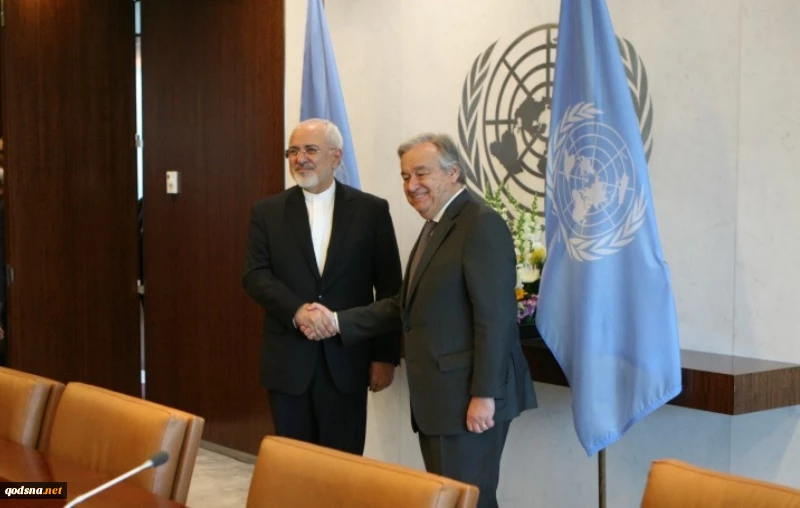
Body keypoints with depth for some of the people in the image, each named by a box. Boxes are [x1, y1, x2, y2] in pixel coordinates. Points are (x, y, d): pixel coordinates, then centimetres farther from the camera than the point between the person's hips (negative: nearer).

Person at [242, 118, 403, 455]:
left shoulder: (371, 210, 2)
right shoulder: (267, 212, 7)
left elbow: (389, 288, 2)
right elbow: (255, 275, -2)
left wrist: (385, 355, -2)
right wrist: (297, 311, -19)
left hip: (346, 360, -1)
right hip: (287, 361, 1)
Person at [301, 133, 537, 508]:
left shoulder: (482, 224, -14)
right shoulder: (435, 225, 17)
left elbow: (495, 317, -20)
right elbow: (407, 305, 17)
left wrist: (484, 395, -22)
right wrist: (338, 322, 9)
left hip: (468, 398, -9)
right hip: (438, 396, 10)